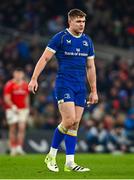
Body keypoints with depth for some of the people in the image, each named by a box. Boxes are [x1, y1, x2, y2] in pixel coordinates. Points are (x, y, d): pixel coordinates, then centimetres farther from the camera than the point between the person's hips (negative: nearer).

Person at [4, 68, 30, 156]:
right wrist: (13, 107, -22)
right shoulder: (9, 85, -7)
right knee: (13, 129, -1)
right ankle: (13, 148, 5)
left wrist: (27, 109, 15)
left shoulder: (25, 85, 9)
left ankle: (19, 148, -8)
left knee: (22, 128, -8)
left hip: (23, 109, 4)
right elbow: (7, 98, -11)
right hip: (12, 109, -4)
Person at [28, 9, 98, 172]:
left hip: (81, 87, 5)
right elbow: (44, 58, -5)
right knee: (69, 120, -16)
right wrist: (34, 79, -14)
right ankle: (51, 156, 1)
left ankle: (69, 163, 4)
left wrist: (94, 91, 16)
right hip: (64, 84, -5)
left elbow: (90, 67, 18)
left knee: (75, 124, 1)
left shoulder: (87, 41, 12)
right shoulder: (60, 38, -4)